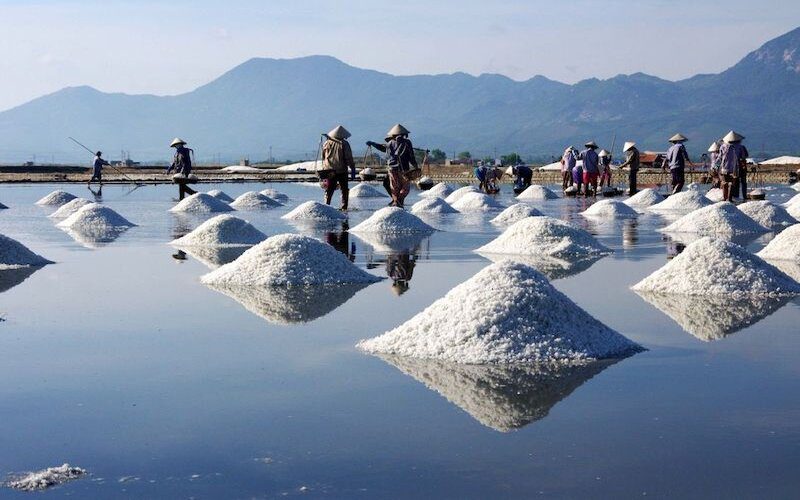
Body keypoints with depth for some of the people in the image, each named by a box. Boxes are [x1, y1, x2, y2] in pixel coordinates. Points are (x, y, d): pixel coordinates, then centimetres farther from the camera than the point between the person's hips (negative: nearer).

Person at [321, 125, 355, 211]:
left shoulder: (327, 143, 4)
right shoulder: (344, 144, -8)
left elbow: (323, 157, 12)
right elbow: (349, 158, -8)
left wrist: (324, 167, 22)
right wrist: (352, 167, 1)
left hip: (329, 170, 3)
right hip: (342, 170, -3)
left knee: (329, 190, 10)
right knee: (344, 189, 7)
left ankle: (326, 205, 2)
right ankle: (344, 206, 2)